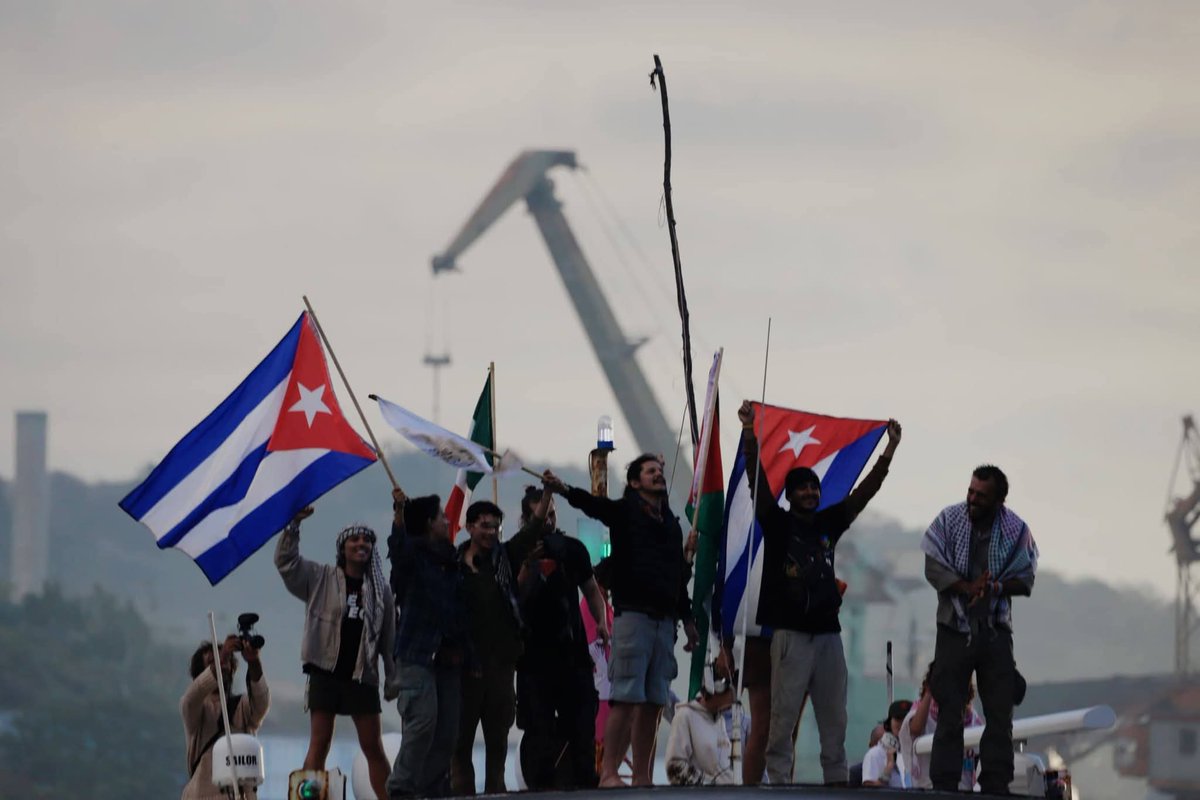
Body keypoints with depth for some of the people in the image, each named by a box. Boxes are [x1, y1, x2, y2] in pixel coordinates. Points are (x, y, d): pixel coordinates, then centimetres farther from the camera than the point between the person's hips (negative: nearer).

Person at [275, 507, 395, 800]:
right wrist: (293, 524, -18)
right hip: (326, 672, -2)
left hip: (363, 676, 2)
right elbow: (286, 562, -6)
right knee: (319, 745, -4)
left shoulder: (379, 589, 8)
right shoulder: (321, 578, 5)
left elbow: (389, 636, 10)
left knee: (374, 747, 3)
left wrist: (393, 676, 6)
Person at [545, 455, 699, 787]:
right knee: (626, 698, -12)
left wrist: (687, 617, 23)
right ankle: (609, 773, -13)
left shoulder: (671, 524, 20)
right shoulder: (626, 512, 3)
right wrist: (565, 490, -37)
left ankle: (642, 777, 6)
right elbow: (594, 505, -17)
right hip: (633, 614, -6)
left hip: (664, 620, 6)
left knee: (653, 703, 4)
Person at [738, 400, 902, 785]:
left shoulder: (829, 523, 14)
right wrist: (749, 435, -22)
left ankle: (837, 783, 7)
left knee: (834, 719, 5)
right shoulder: (777, 523, 2)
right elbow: (758, 480, -10)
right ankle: (779, 784, -8)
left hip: (828, 633, 5)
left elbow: (865, 491, 13)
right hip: (791, 633, -5)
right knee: (783, 718, -7)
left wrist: (890, 451, 6)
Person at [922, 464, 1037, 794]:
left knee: (1000, 711, 1)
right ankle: (944, 785, 1)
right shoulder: (949, 519, -3)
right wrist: (968, 588, -21)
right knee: (949, 710, -1)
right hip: (954, 628, -1)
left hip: (995, 630, 1)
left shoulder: (1016, 529, -1)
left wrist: (994, 587, -18)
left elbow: (1024, 580, 0)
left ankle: (996, 785, 6)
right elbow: (932, 566, -8)